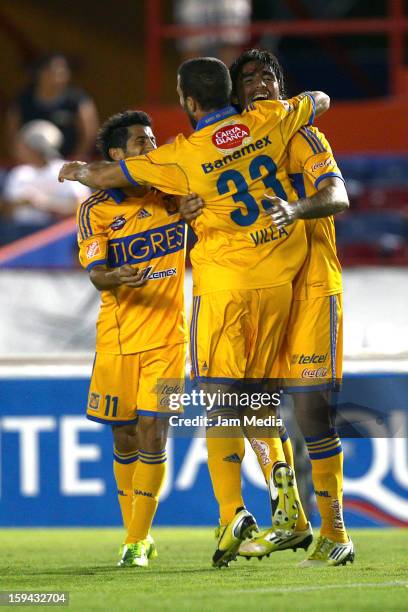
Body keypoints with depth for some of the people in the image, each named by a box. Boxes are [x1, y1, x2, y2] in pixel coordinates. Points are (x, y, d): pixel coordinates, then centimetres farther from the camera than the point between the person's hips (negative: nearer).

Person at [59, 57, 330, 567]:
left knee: (220, 402, -3)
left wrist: (76, 170, 21)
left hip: (224, 281, -4)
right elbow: (319, 101, 19)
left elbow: (107, 177, -1)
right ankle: (278, 471, -6)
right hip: (279, 277, 4)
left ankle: (232, 511, -14)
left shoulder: (184, 156, -10)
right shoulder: (268, 121, -1)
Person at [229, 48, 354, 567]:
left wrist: (297, 208, -38)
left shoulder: (303, 138, -2)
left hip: (310, 286, -6)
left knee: (310, 408, -12)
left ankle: (335, 533, -6)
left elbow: (338, 196, -17)